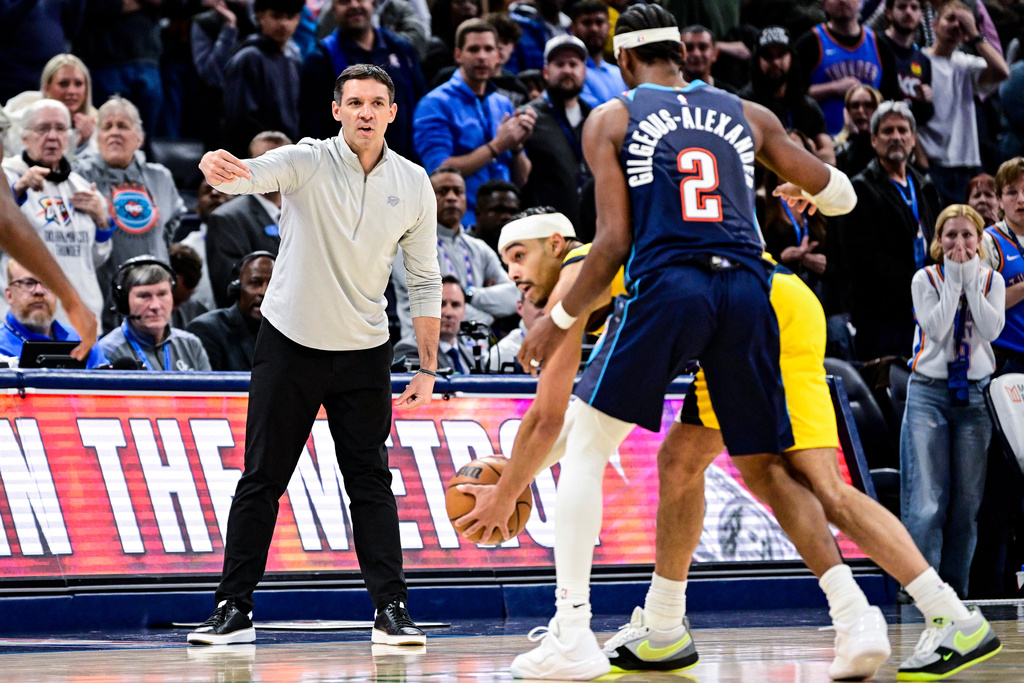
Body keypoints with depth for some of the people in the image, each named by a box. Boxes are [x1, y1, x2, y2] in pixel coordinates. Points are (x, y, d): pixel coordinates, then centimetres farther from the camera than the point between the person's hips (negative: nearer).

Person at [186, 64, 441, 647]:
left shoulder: (414, 185, -1)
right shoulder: (307, 162, -10)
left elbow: (425, 280, 6)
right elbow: (250, 175, -30)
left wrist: (428, 368, 2)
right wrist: (218, 167, -55)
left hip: (364, 356, 2)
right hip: (289, 344, -2)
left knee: (372, 483, 0)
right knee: (261, 480, 1)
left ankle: (392, 611, 5)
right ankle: (235, 610, 7)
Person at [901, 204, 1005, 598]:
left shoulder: (991, 280, 9)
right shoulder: (926, 279, 3)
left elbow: (991, 329, -8)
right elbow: (936, 328, -13)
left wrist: (970, 282, -9)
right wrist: (953, 281, -11)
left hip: (976, 393, 3)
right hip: (929, 391, -2)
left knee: (968, 500, 1)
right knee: (928, 500, -12)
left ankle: (955, 590, 7)